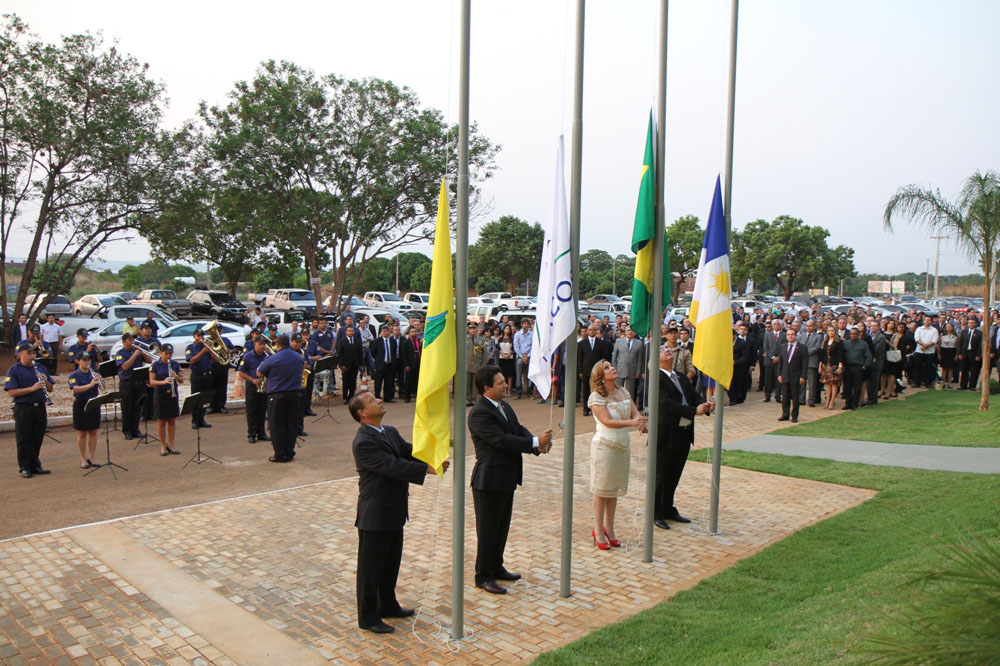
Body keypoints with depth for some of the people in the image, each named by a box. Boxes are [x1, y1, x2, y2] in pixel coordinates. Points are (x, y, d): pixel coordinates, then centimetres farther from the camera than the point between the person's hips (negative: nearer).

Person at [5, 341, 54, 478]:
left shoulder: (40, 368, 12)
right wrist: (32, 388, -22)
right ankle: (25, 468, 11)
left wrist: (45, 381, -7)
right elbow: (11, 392, -13)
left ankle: (35, 465, 21)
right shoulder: (14, 370, -3)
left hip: (40, 407, 5)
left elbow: (50, 389, 14)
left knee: (38, 438, 10)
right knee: (24, 439, 2)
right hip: (23, 409, -4)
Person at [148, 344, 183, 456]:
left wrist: (176, 376, -16)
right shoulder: (155, 365, -5)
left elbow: (182, 380, 6)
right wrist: (163, 382, -27)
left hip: (173, 394, 3)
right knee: (161, 421, 4)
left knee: (172, 420, 7)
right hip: (160, 395, -3)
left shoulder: (175, 364, 4)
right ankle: (163, 446, 14)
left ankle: (171, 445, 16)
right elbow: (151, 382, -10)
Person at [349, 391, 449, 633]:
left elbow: (410, 452, 2)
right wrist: (428, 469, -29)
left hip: (394, 512, 9)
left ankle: (387, 605, 39)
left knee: (391, 562, 22)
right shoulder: (363, 443, -22)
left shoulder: (391, 432, 9)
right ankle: (368, 617, 19)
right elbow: (392, 466, -28)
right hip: (375, 515, -9)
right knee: (371, 567, 6)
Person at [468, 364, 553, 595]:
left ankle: (496, 567, 34)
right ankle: (483, 576, 16)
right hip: (490, 480, -9)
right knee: (488, 530, 3)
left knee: (502, 526, 19)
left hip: (507, 478, 9)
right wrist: (536, 442, -23)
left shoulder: (504, 406, 10)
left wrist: (537, 444, -13)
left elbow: (518, 429, 8)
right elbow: (502, 440, -26)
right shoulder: (479, 413, -20)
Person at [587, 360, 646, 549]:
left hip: (622, 446, 6)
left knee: (614, 490, 13)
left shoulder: (623, 391, 8)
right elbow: (607, 421, -21)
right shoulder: (596, 396, -12)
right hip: (604, 446, -6)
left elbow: (635, 413, 3)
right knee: (602, 491, 3)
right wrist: (632, 423, -32)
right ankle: (598, 531, 14)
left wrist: (642, 423, -20)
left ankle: (609, 529, 25)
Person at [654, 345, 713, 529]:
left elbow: (694, 396, 10)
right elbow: (666, 403, -22)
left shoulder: (682, 377, 15)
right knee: (660, 476, 3)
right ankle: (656, 514, 16)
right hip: (666, 436, -8)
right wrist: (694, 411, -28)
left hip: (684, 435, 8)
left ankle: (668, 510, 32)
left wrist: (705, 405, -14)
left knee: (674, 475, 18)